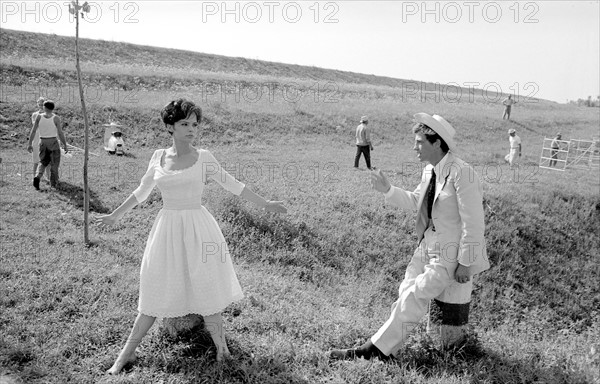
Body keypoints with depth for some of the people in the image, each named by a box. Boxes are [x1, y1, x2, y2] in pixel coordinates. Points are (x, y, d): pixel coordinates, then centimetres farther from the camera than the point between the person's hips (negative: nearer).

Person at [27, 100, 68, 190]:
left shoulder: (39, 116, -5)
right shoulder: (56, 118, -11)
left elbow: (33, 131, -5)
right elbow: (60, 133, -12)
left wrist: (30, 144, 2)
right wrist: (65, 145, -2)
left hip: (43, 142, 2)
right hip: (53, 142, -2)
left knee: (43, 162, 18)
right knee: (54, 164, 12)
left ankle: (37, 176, -7)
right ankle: (54, 184, 15)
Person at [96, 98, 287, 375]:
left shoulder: (203, 158, -3)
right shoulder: (158, 157, 3)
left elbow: (232, 185, 5)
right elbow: (141, 193, 17)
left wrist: (264, 204, 6)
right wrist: (114, 216, 24)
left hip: (197, 228, -2)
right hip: (167, 227, 2)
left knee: (207, 289, 3)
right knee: (155, 293, 9)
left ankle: (220, 345, 22)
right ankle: (128, 352, 24)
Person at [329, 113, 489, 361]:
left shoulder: (461, 173, -21)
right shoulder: (429, 170, 5)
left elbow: (473, 223, -19)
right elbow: (415, 201, 19)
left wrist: (465, 263, -17)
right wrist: (387, 190, 5)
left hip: (449, 255, -8)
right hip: (427, 247, 8)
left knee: (412, 299, -5)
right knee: (406, 296, 10)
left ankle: (377, 349, 6)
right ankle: (385, 348, 19)